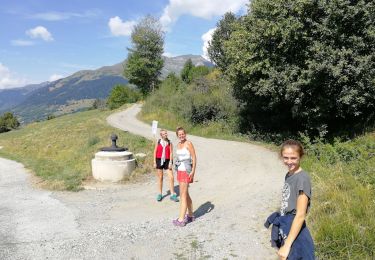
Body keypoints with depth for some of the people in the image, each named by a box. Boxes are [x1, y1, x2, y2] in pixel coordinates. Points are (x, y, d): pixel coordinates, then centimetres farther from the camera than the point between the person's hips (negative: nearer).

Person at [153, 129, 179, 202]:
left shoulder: (169, 142, 1)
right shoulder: (158, 142, 2)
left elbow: (171, 153, -3)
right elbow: (155, 152, 4)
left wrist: (170, 162, -11)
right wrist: (154, 162, -1)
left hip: (167, 161, 0)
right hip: (159, 160, 0)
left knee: (171, 177, -6)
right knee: (160, 178, 9)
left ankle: (172, 195, 5)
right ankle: (160, 194, 22)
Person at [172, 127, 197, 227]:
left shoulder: (189, 143, -10)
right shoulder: (178, 144, 12)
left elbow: (194, 158, -12)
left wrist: (193, 171, -19)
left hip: (186, 171, -8)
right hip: (180, 171, 8)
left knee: (183, 195, -7)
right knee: (186, 194, 15)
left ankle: (181, 220, -3)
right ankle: (190, 216, 27)